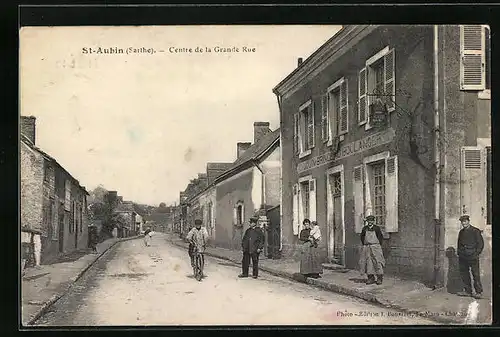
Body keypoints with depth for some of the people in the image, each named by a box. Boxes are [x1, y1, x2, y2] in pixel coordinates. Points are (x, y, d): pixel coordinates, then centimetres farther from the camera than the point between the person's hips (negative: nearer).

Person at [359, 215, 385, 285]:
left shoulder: (376, 228, -3)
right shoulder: (364, 228, 5)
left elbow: (381, 237, 5)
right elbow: (362, 237, 17)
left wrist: (378, 246, 3)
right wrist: (364, 245, 10)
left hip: (375, 247, -3)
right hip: (366, 248, 3)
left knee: (377, 262, -4)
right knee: (368, 263, 2)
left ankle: (380, 278, 5)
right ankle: (371, 278, 10)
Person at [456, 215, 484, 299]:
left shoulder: (475, 231, -1)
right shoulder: (461, 232, 16)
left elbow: (481, 243, -2)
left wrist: (476, 253, -10)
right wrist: (459, 252, 13)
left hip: (472, 256, -6)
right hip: (463, 257, 6)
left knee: (475, 274, -6)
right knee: (464, 273, 6)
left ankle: (478, 292, 0)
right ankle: (467, 291, 14)